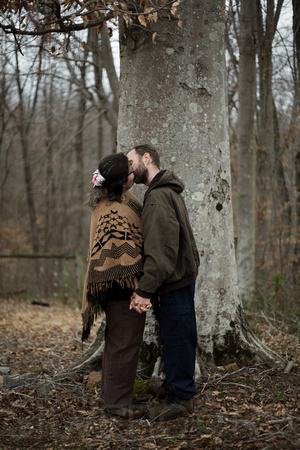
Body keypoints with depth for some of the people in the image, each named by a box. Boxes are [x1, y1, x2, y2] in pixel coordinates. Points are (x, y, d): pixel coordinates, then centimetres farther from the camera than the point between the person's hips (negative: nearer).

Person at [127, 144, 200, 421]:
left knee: (176, 336, -2)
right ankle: (175, 384, 33)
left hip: (175, 281, -10)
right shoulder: (169, 191, 16)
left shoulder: (158, 197, -19)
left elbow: (160, 250, -27)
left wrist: (145, 289, -28)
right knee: (178, 335, 19)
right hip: (184, 274, 10)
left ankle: (182, 396, 8)